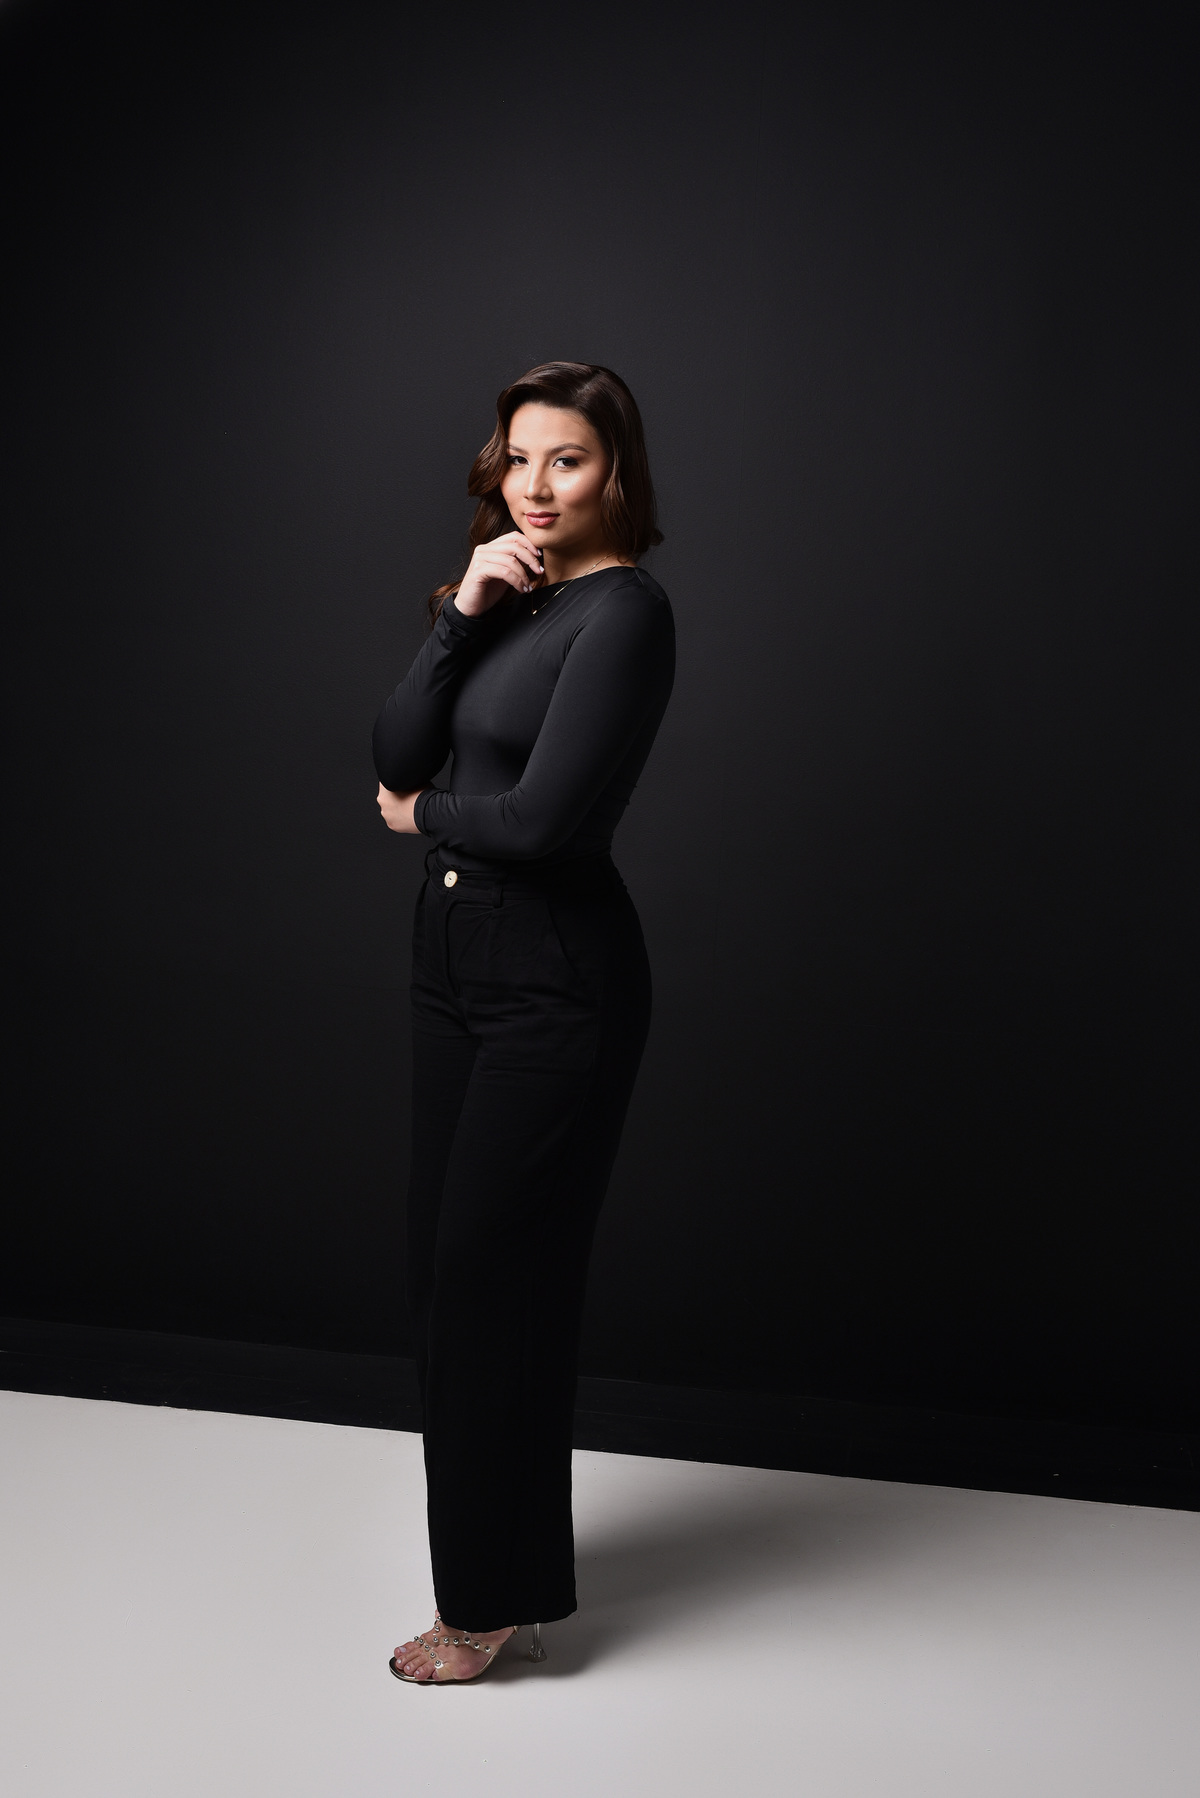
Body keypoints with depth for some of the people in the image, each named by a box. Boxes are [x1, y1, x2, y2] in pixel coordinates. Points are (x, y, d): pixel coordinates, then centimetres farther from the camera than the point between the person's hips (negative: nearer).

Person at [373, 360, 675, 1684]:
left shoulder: (624, 611, -14)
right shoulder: (503, 594, 11)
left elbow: (543, 819, -23)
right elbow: (396, 756, 0)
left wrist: (424, 815, -3)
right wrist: (463, 613, -10)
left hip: (556, 978, -9)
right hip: (454, 954, 9)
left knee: (492, 1277, 0)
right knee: (443, 1266, 15)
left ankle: (496, 1602, 19)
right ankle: (503, 1568, 33)